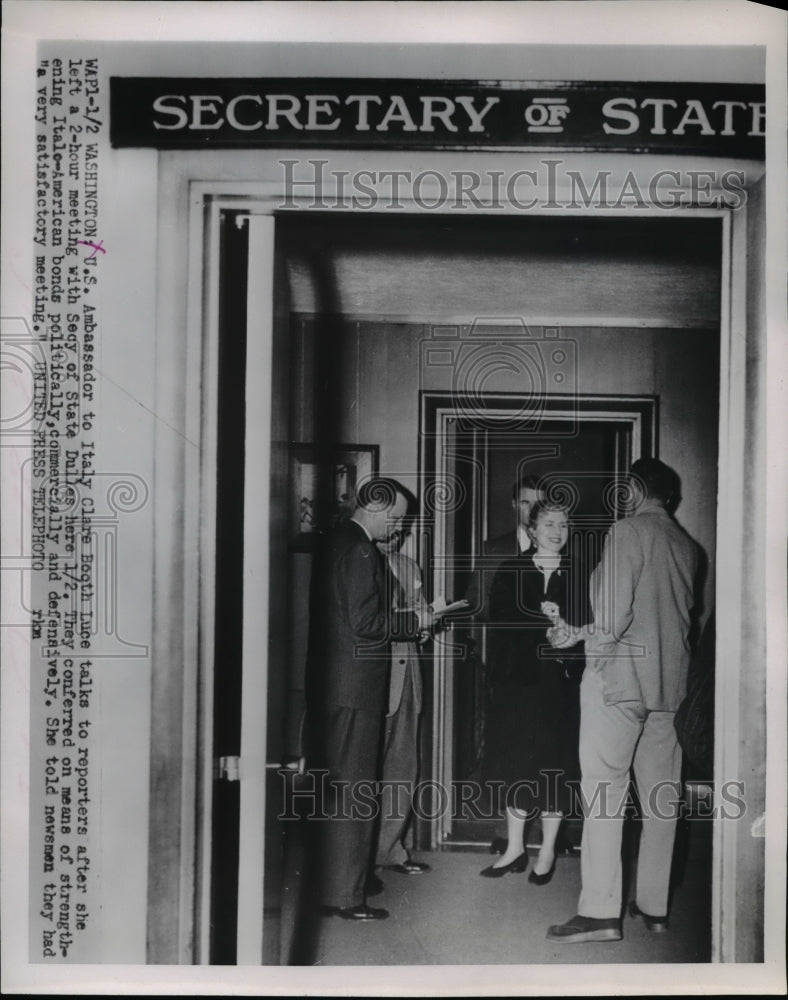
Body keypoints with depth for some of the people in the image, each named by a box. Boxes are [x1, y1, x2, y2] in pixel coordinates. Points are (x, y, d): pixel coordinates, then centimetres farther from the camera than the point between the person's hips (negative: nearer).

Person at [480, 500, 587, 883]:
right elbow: (500, 619, -6)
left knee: (553, 764, 3)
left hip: (559, 682, -1)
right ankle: (514, 848, 20)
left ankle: (547, 852, 17)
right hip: (517, 679, 1)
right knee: (516, 762, 6)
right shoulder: (511, 572, 6)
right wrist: (541, 619, -17)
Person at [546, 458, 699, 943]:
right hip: (670, 682, 7)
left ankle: (600, 911, -4)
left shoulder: (629, 531, -9)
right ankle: (654, 904, 18)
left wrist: (576, 635, -2)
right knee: (661, 794, 10)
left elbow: (612, 619, -19)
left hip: (618, 675, -7)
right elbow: (683, 615, 15)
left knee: (604, 790, -3)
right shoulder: (686, 545, 10)